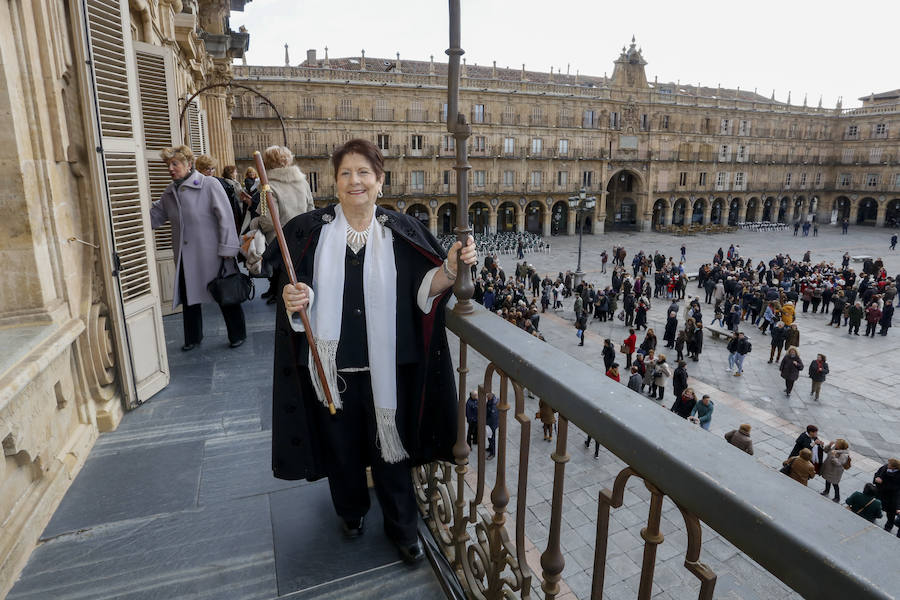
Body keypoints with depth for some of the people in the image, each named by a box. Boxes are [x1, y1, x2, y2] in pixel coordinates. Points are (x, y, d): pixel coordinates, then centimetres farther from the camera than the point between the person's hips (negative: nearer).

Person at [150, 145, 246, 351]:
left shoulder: (209, 184, -8)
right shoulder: (170, 192, 10)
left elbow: (225, 217, -12)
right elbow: (155, 216, 18)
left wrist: (227, 249, -16)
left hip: (212, 254, -6)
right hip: (185, 257, 6)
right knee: (188, 295, 13)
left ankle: (237, 335, 21)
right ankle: (193, 338, 30)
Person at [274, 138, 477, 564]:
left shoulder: (401, 232, -3)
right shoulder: (310, 230, -1)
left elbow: (424, 288, -6)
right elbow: (294, 291, 3)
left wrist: (451, 268, -24)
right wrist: (292, 300, -19)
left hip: (384, 365, -1)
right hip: (332, 365, 1)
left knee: (389, 446, 12)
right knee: (341, 443, 19)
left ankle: (402, 526, 36)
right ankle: (351, 509, 48)